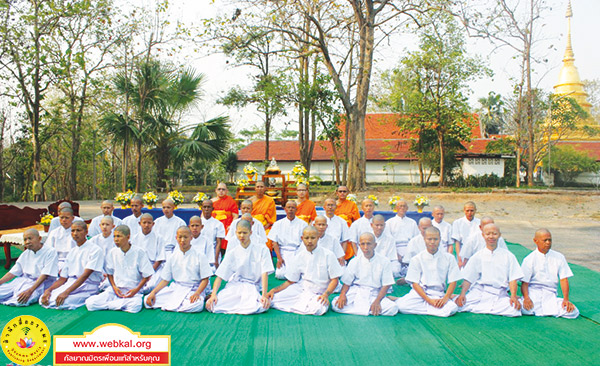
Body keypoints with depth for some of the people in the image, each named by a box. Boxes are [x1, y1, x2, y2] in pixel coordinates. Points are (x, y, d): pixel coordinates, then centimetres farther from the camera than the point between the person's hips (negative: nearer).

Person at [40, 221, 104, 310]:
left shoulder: (95, 250, -6)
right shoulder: (72, 252, 16)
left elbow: (85, 275, -16)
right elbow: (63, 278, 14)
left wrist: (66, 292, -25)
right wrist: (48, 290, -5)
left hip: (87, 287, -6)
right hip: (69, 284, 6)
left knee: (60, 303, -29)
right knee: (43, 300, -16)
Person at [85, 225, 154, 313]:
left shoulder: (139, 252, -6)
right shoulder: (112, 252, 4)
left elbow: (146, 275, -3)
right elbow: (109, 273, 14)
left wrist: (136, 290, -13)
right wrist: (114, 287, -2)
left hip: (133, 290, -3)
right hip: (116, 289, 3)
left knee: (135, 306, -37)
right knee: (90, 303, -19)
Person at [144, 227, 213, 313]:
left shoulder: (200, 256, -2)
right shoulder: (173, 257, 9)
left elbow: (205, 279, -4)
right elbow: (165, 280, 11)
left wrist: (197, 293, -20)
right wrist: (153, 292, -5)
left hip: (193, 289, -3)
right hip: (175, 288, 3)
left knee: (196, 305, -38)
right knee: (148, 300, -16)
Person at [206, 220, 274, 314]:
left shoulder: (262, 250, 0)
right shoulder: (232, 253, 5)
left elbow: (264, 273, -8)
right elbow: (220, 276, 0)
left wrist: (264, 295, -20)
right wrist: (213, 295, -16)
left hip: (252, 287, -1)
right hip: (233, 287, 1)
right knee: (212, 306, -27)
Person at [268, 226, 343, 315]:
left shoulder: (328, 255, -4)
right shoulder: (300, 256, 6)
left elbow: (334, 279, -3)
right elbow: (290, 281, 10)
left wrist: (326, 294, -20)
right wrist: (274, 290, -4)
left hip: (317, 294, -1)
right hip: (300, 289, 2)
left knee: (318, 309, -37)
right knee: (271, 299, -18)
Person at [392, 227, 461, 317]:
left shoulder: (449, 258, 3)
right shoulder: (417, 259, 0)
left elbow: (453, 282, 3)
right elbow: (415, 283, -2)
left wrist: (445, 298, -14)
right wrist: (429, 300, -14)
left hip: (439, 294, 3)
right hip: (420, 292, -3)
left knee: (452, 308, -31)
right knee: (402, 306, -32)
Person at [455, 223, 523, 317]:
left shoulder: (508, 256, 10)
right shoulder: (477, 256, 9)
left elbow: (513, 278, 5)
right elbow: (468, 279, 7)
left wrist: (513, 296, -11)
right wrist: (462, 294, -9)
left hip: (499, 295, 3)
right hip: (479, 292, -2)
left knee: (514, 310, -29)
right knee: (459, 305, -28)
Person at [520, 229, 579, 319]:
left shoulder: (559, 257, 9)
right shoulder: (529, 259, 1)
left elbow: (564, 279, 5)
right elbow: (524, 282, -3)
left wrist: (566, 299, -7)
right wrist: (526, 298, -21)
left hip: (551, 293, 4)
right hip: (533, 292, -4)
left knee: (573, 312, -21)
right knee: (525, 309, -34)